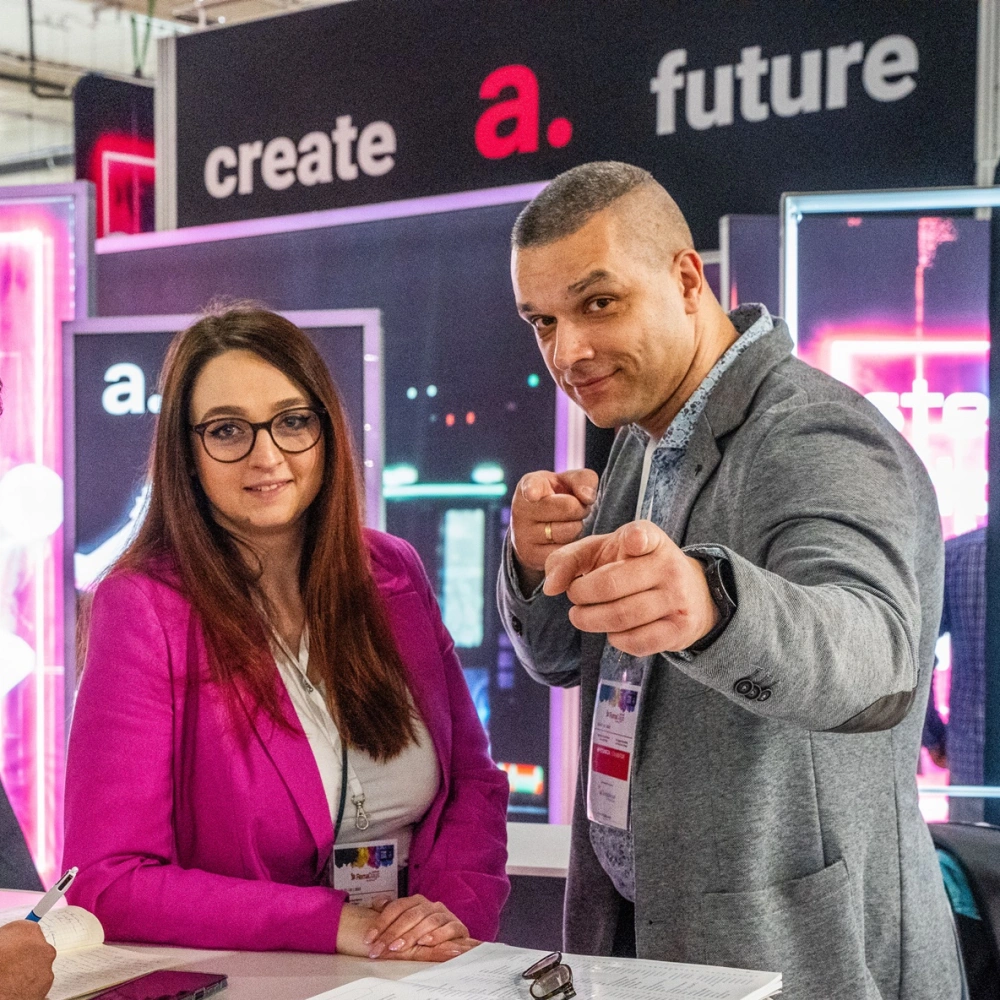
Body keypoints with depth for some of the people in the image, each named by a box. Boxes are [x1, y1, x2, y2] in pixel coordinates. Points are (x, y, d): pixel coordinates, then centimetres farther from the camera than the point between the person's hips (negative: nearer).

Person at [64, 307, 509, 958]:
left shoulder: (392, 574, 5)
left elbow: (474, 782, 10)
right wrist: (337, 923, -19)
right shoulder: (144, 607, -9)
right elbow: (106, 882, -13)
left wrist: (454, 908, -10)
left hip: (421, 976, 5)